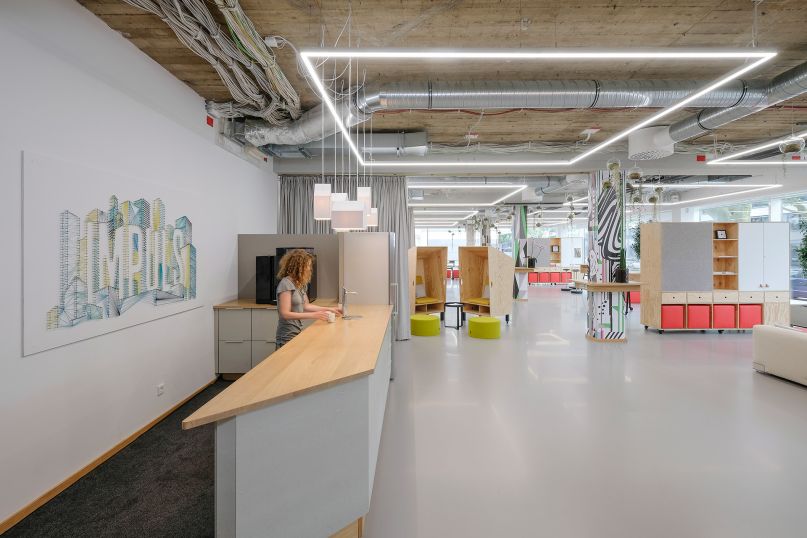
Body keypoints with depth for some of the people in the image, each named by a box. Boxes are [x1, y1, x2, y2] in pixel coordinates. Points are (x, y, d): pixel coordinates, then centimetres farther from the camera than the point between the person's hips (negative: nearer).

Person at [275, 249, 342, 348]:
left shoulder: (301, 284, 7)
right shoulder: (286, 283, -17)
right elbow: (285, 314, -22)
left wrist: (328, 309, 15)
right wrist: (313, 315, -28)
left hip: (298, 333, 8)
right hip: (288, 338, -8)